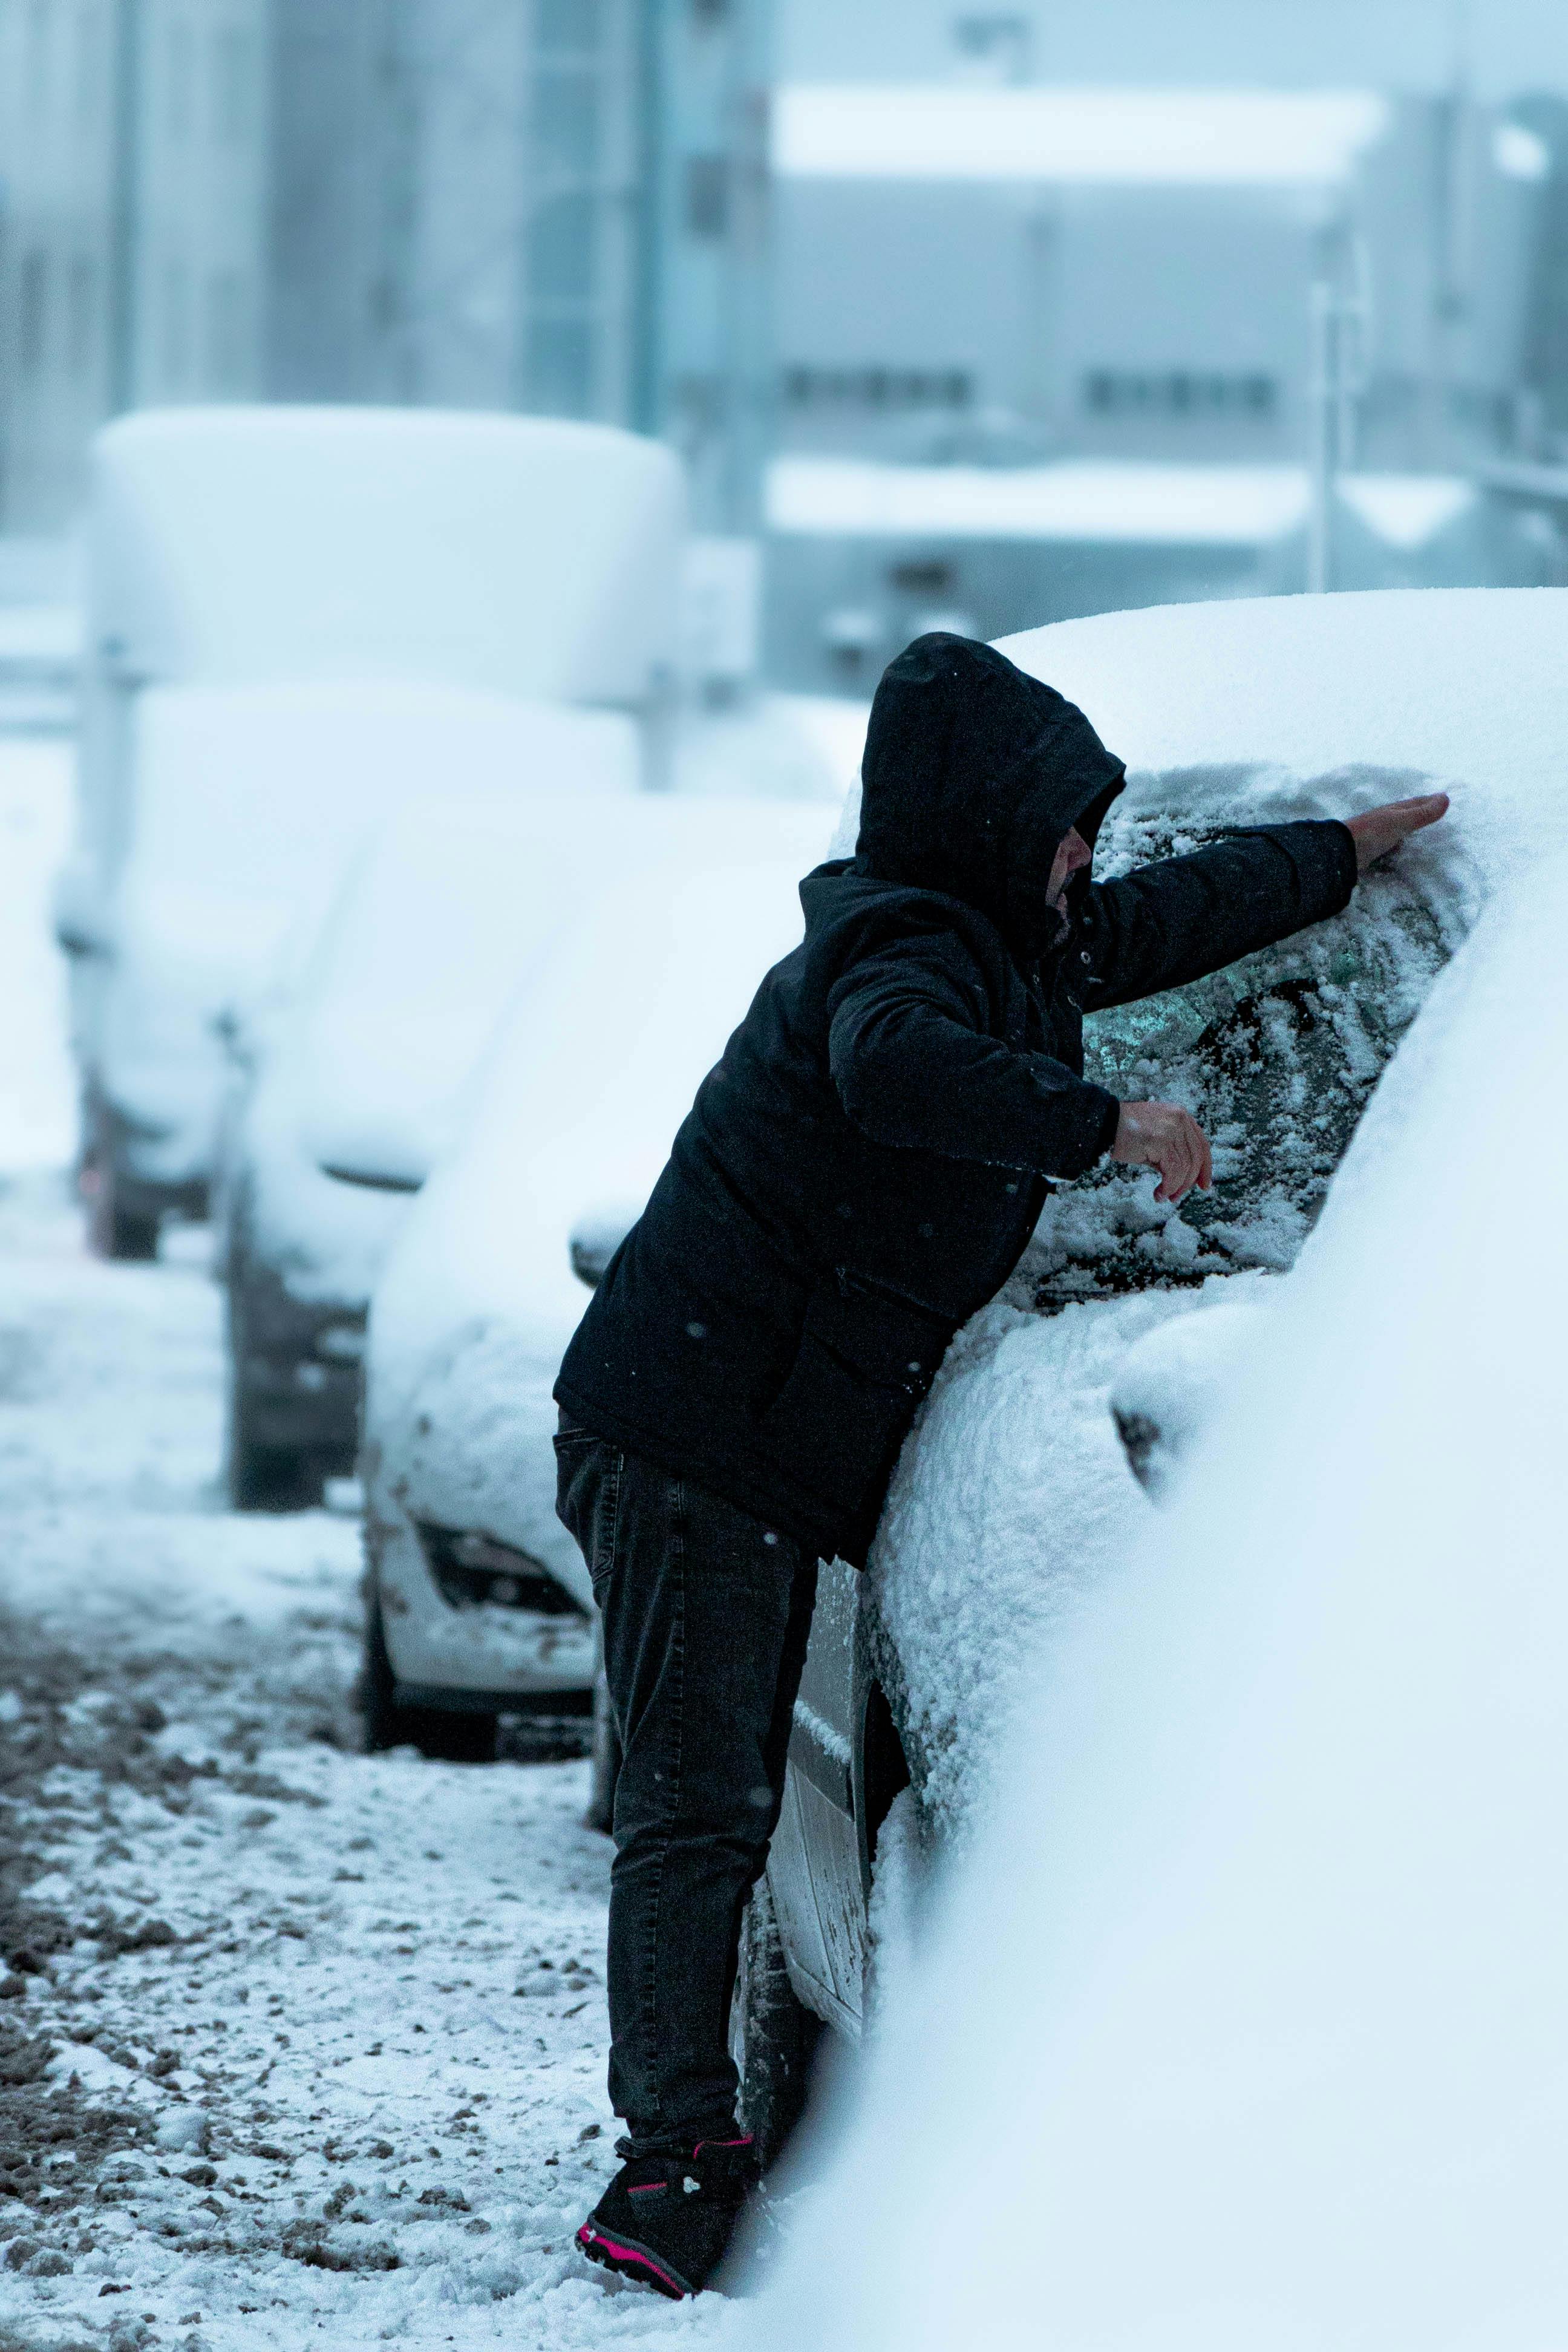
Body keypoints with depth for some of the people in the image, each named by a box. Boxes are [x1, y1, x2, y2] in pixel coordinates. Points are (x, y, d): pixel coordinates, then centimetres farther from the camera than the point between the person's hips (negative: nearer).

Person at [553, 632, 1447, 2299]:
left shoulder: (1006, 945, 15)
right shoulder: (904, 950, -16)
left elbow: (1174, 916, 32)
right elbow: (896, 1065, -40)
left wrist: (1361, 846, 42)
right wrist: (1105, 1126, -34)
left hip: (769, 1464, 10)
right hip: (691, 1451, -10)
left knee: (725, 1804, 10)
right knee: (702, 1811, -11)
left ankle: (686, 2150, 13)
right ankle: (682, 2148, -13)